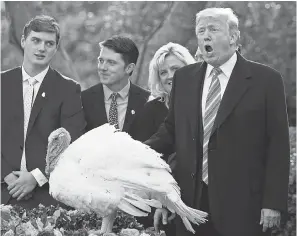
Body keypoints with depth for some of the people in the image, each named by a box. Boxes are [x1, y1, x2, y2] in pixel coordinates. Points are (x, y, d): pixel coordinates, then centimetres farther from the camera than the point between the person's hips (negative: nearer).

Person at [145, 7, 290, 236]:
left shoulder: (266, 79, -3)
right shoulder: (184, 78, 10)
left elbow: (278, 144, -4)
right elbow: (170, 131, 15)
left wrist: (273, 203, -9)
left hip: (241, 203, -3)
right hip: (191, 199, 4)